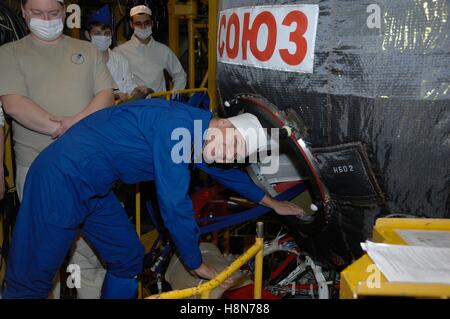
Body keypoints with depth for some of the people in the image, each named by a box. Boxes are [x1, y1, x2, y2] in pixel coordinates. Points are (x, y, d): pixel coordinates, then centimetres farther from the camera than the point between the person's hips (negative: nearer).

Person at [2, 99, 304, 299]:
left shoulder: (197, 131, 6)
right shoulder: (179, 124, -23)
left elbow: (228, 173, 24)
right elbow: (174, 205, -22)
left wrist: (272, 203, 34)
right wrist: (196, 264, -9)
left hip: (93, 188, 10)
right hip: (63, 178, -9)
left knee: (129, 259, 13)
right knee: (31, 279, -2)